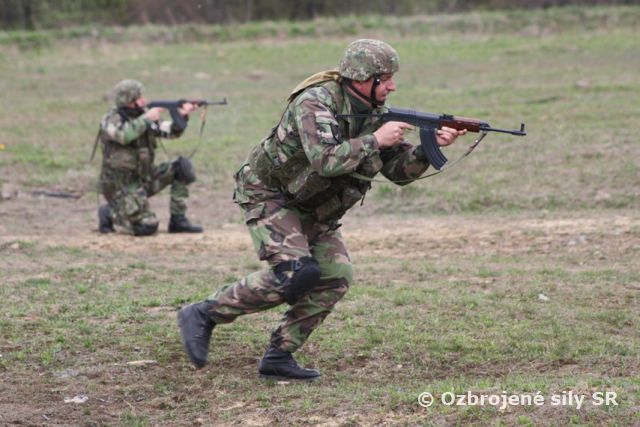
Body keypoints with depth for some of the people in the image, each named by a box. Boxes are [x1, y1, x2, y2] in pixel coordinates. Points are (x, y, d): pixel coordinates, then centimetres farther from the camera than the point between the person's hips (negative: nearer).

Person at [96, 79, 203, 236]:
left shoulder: (142, 115, 4)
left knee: (183, 166, -6)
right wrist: (147, 119, -26)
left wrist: (182, 116, -13)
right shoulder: (111, 120, -15)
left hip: (145, 178, 7)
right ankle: (110, 213, 6)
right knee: (147, 227, -21)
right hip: (122, 186, -7)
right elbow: (124, 135, -37)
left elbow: (171, 131, 6)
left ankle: (178, 220, 1)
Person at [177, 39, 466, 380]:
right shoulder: (317, 102, -25)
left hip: (312, 209, 8)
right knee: (294, 275, -24)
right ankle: (204, 314, -12)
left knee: (336, 276, -8)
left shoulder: (375, 112, 0)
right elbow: (325, 160, -39)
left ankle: (278, 357, 0)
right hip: (268, 195, -8)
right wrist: (375, 140, -31)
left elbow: (400, 170, 1)